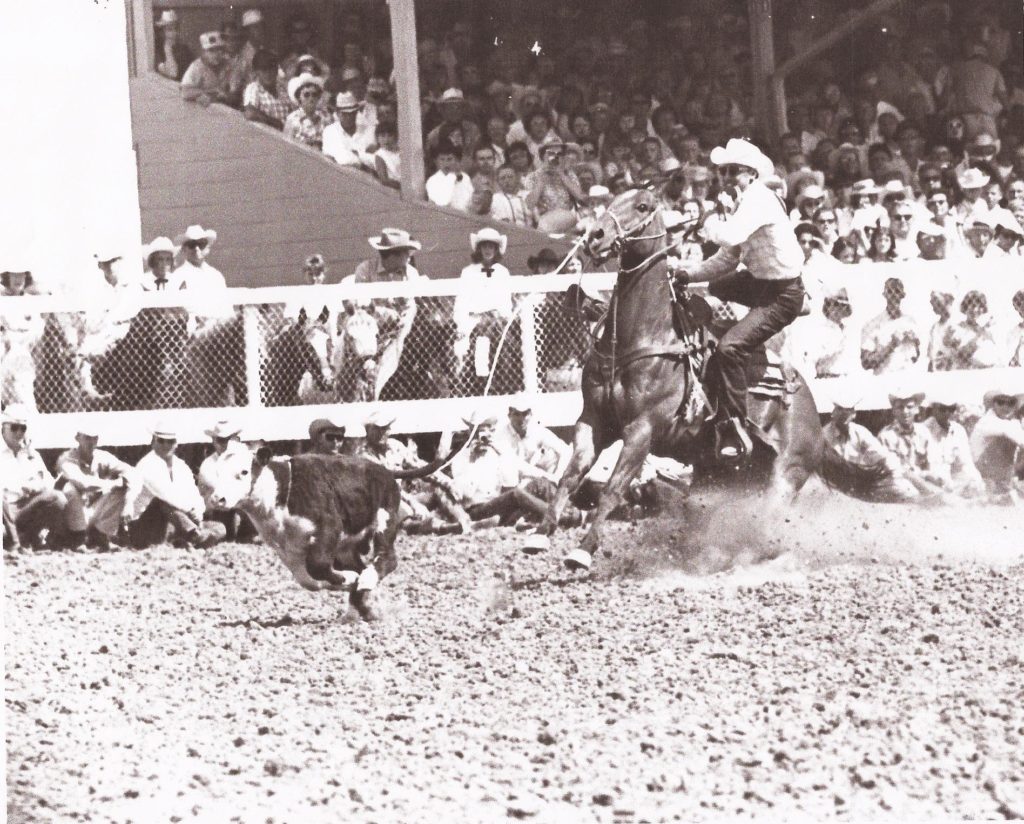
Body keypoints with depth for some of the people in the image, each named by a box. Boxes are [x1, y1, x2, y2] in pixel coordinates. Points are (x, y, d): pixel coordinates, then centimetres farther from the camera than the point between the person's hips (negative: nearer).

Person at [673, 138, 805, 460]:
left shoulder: (759, 199, -19)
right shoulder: (743, 202, 10)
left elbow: (731, 237, -34)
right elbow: (729, 258, 13)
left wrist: (708, 224, -13)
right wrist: (690, 274, 1)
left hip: (783, 294, -11)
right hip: (757, 281, 11)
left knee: (729, 348, -24)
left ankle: (736, 431, -20)